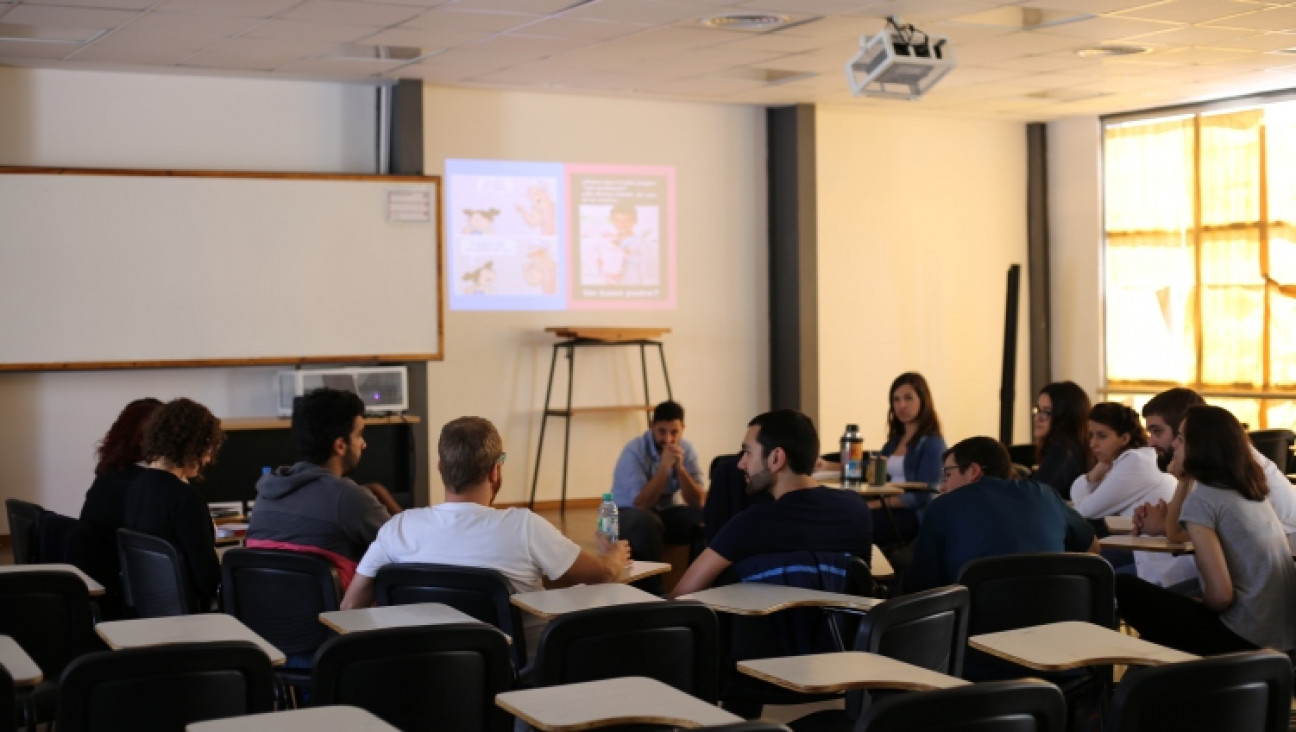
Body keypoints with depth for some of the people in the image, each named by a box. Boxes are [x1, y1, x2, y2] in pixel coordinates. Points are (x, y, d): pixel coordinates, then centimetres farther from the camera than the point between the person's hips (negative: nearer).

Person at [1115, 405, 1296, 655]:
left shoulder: (1202, 499, -12)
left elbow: (1221, 595, -20)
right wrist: (1184, 478, 19)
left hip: (1247, 640, -9)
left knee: (1125, 589, 3)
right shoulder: (1246, 490, 13)